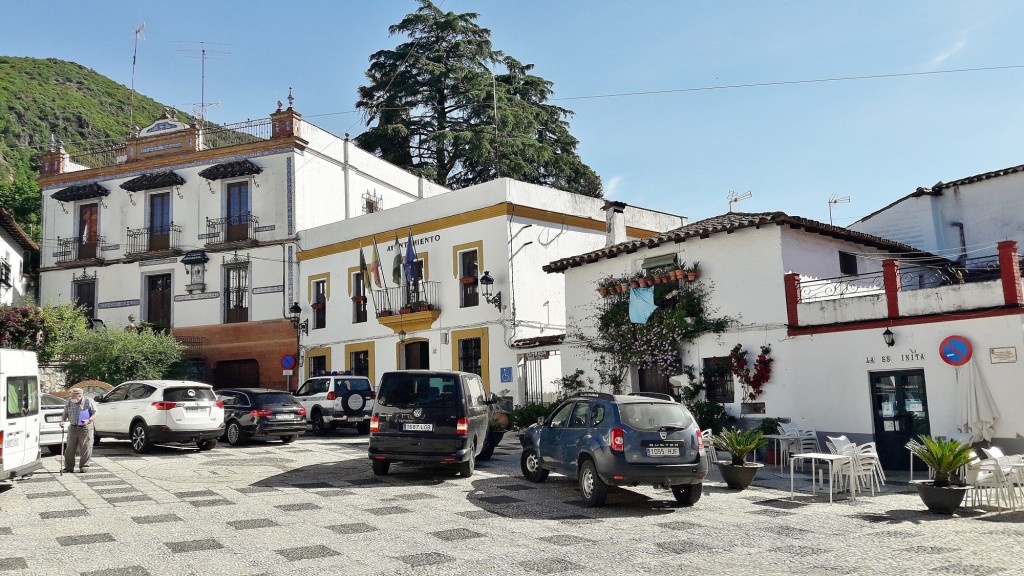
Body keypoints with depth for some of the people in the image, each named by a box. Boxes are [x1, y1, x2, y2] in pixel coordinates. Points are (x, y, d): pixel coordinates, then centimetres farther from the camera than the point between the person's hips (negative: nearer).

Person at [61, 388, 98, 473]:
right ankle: (69, 467, 13)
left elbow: (95, 414, -4)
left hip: (85, 428, -4)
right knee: (70, 448, 4)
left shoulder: (89, 401, -4)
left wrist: (89, 420, -22)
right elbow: (65, 414, 14)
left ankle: (83, 466, 6)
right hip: (73, 427, 4)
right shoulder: (69, 402, 7)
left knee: (85, 448, -3)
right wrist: (62, 420, -6)